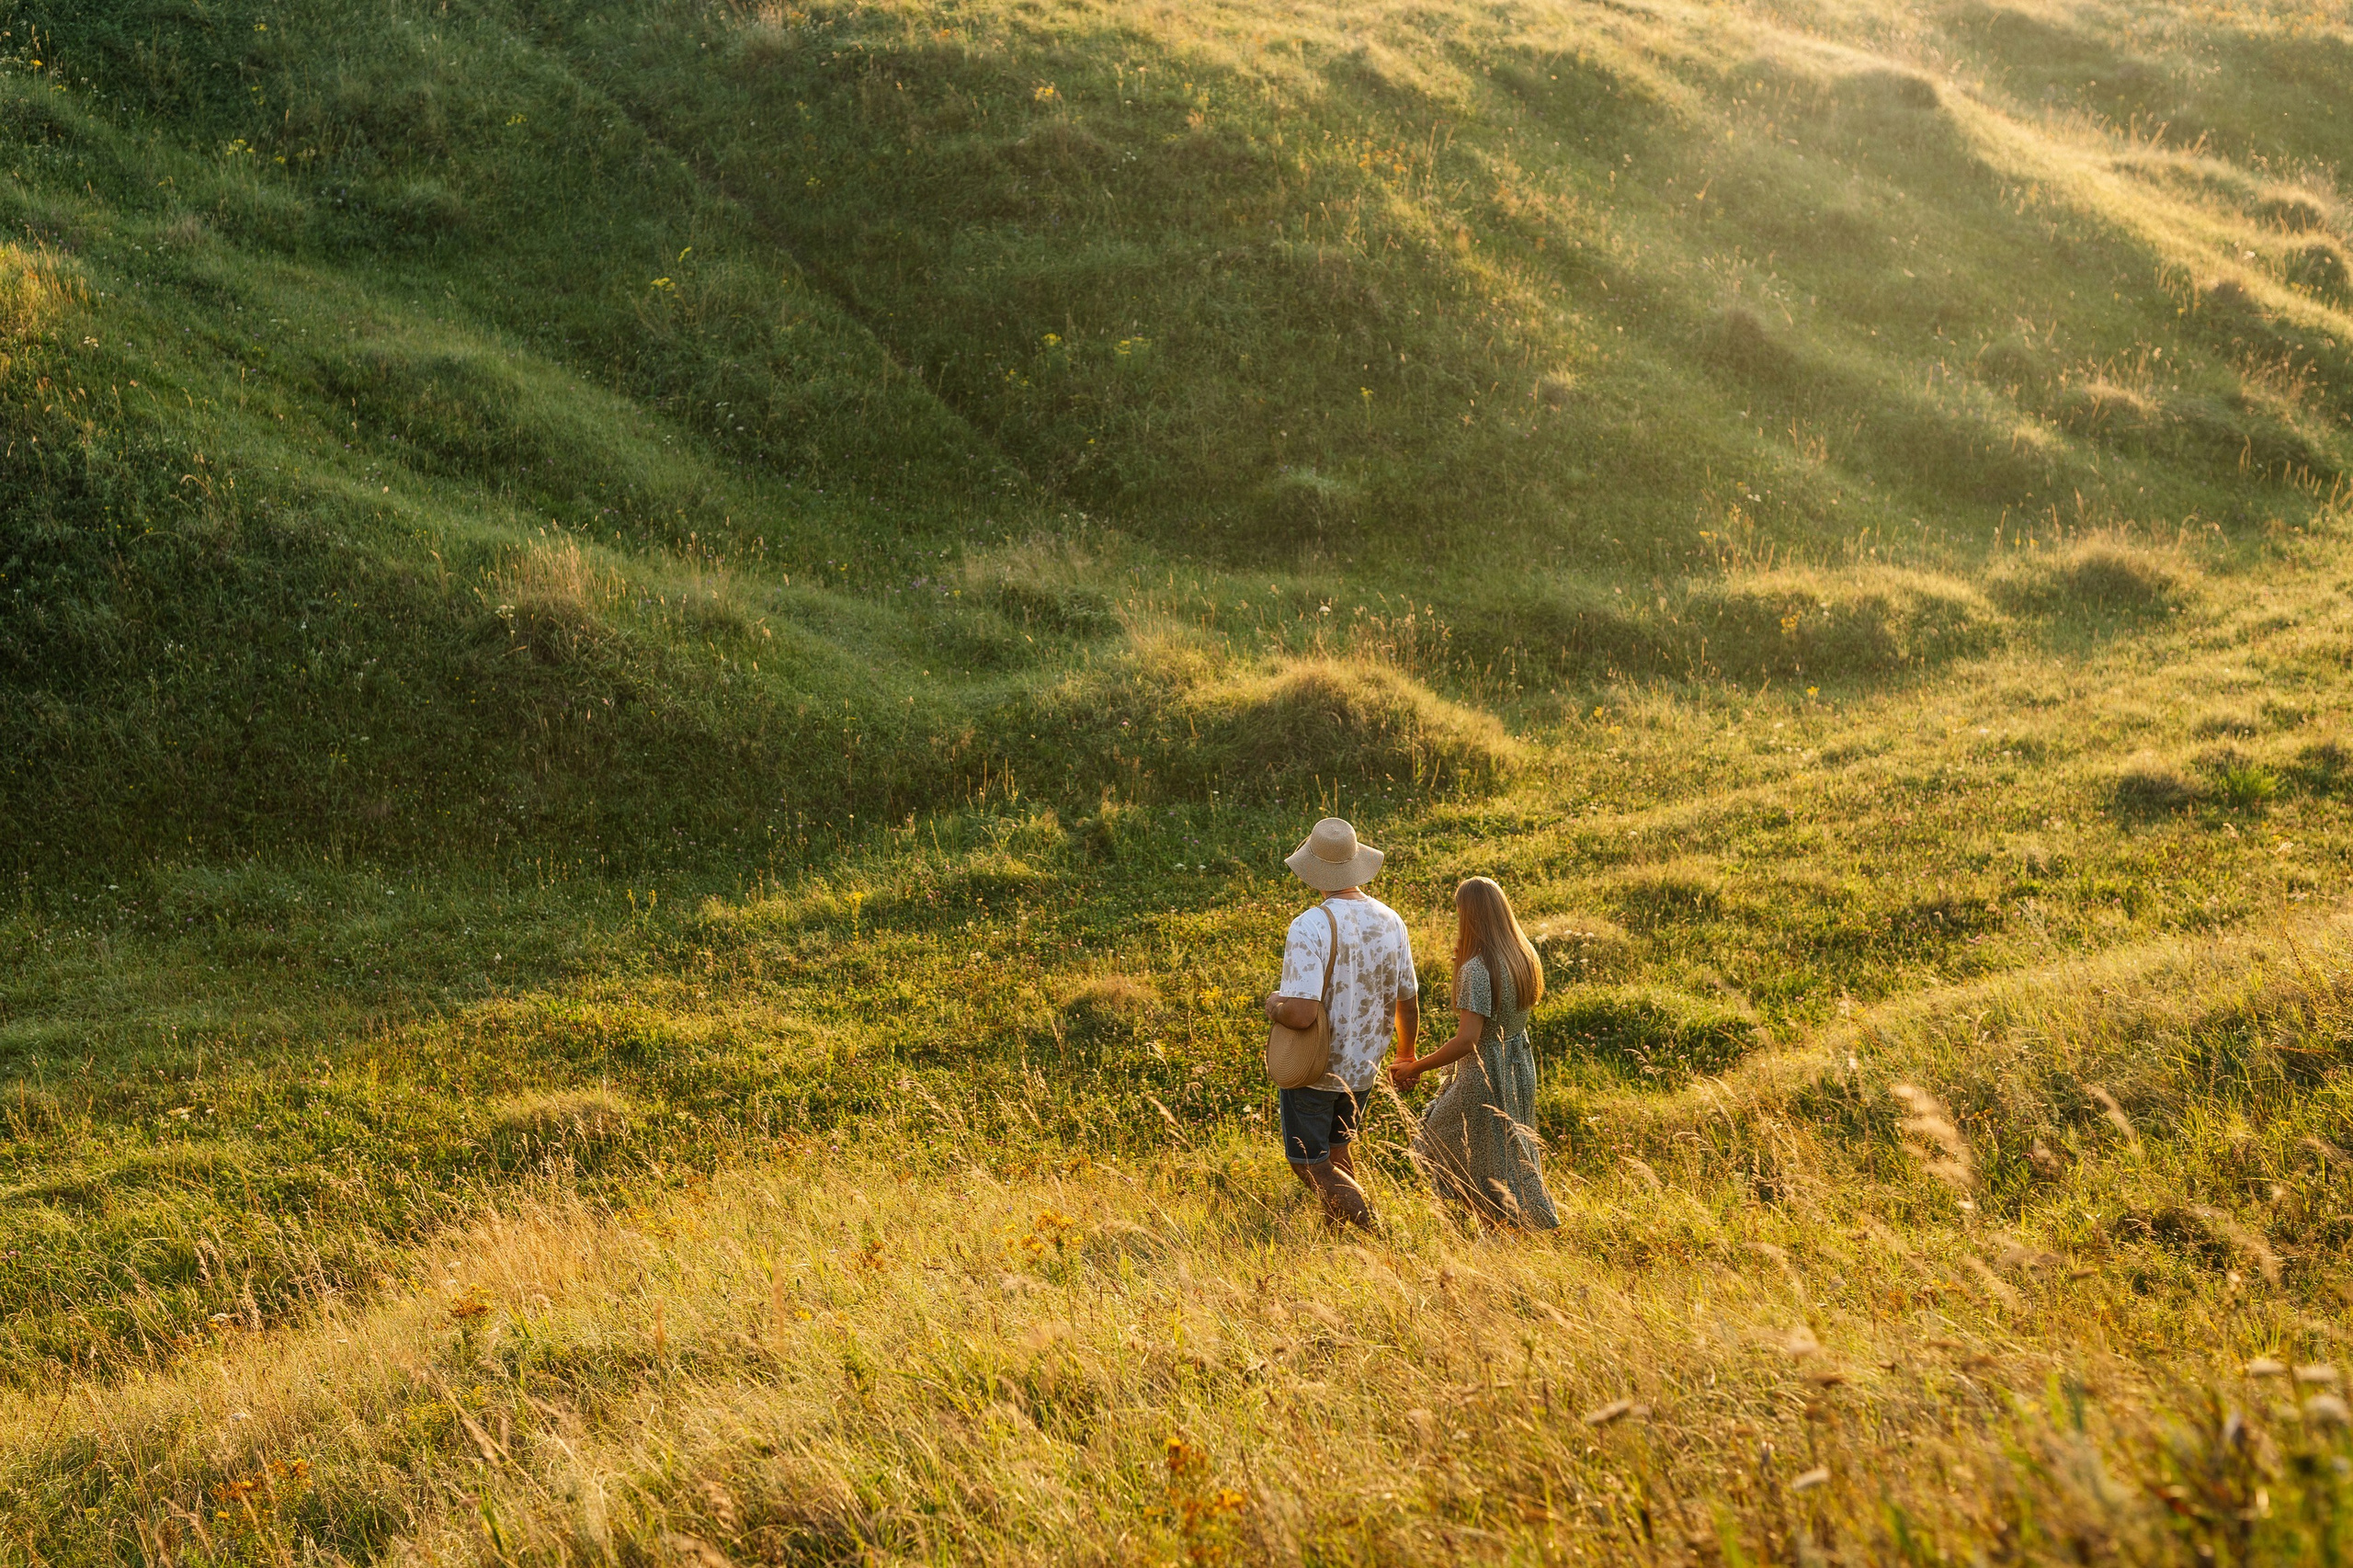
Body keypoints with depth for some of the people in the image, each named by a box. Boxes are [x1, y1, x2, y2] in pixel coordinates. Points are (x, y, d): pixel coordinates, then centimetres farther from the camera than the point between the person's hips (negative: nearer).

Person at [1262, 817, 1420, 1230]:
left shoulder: (1309, 927, -25)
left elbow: (1301, 1014, -31)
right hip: (1364, 1068, 6)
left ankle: (1372, 1230, -7)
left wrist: (1274, 1005, -8)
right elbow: (1408, 1003, 4)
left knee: (1310, 1164, 7)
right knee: (1337, 1150, 25)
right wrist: (1406, 1055, 22)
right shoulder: (1390, 922, -6)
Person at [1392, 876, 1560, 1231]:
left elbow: (1466, 1041, -29)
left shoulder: (1477, 969, -26)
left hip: (1485, 1078, -8)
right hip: (1520, 1069, 8)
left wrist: (1413, 1068, -21)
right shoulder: (1524, 957, -1)